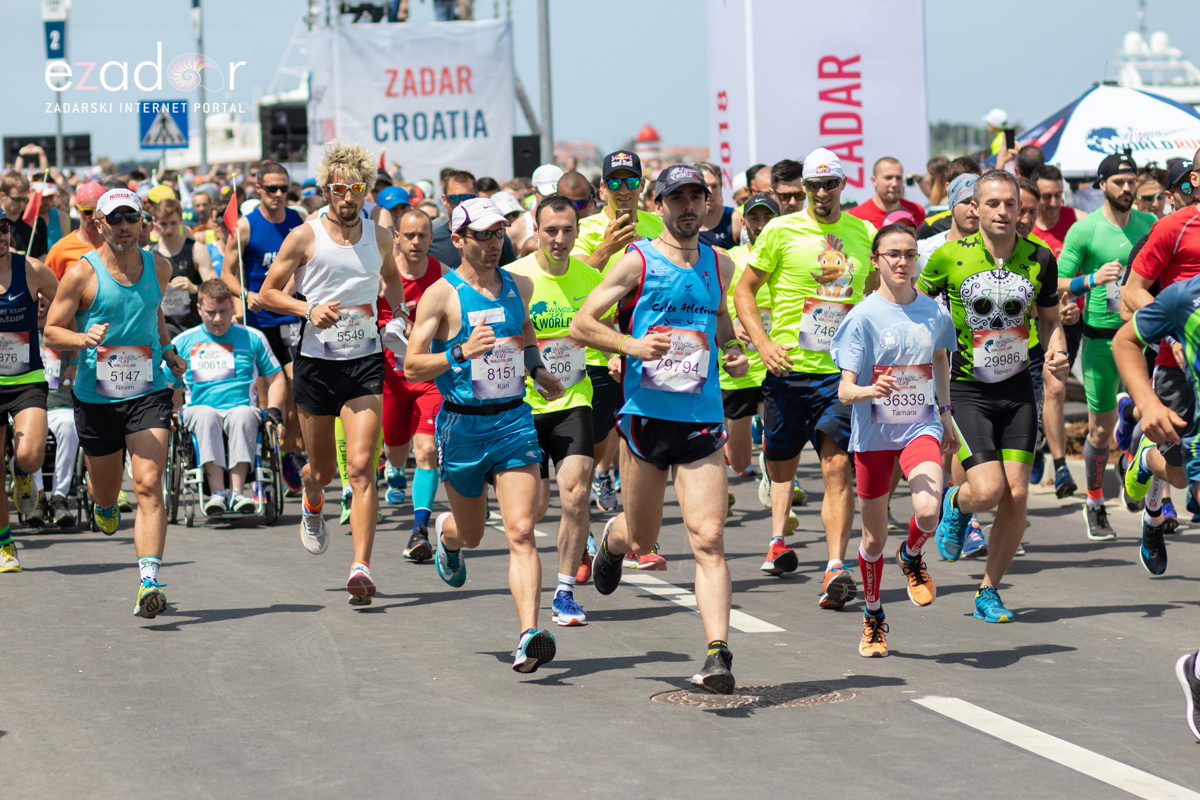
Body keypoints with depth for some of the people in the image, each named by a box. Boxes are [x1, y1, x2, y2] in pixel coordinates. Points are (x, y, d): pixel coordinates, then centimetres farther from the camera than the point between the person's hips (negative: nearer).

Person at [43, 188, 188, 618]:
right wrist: (83, 338, -24)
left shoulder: (158, 268, 4)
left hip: (148, 393, 1)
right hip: (96, 399, -1)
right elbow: (52, 332, -4)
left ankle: (149, 583, -22)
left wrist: (168, 350, 11)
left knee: (149, 485, -16)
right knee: (106, 490, 15)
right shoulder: (82, 273, -7)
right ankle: (103, 504, 55)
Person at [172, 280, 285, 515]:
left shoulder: (252, 338, 14)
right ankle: (217, 491, -46)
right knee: (206, 415, -37)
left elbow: (275, 378, 19)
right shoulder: (183, 342, 15)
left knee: (244, 414, -37)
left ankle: (237, 491, -45)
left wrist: (273, 409, 1)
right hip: (199, 409, 0)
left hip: (242, 409, 0)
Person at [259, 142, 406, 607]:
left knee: (361, 466, -14)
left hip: (365, 362, 1)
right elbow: (268, 293, 0)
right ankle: (312, 503, 50)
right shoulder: (305, 237, -5)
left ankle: (361, 568, -19)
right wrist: (308, 308, -17)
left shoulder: (379, 237, 5)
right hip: (316, 363, -1)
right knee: (323, 468, 12)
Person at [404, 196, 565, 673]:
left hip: (514, 420, 2)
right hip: (462, 424, -2)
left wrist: (537, 370, 9)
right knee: (471, 533, 16)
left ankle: (529, 636, -22)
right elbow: (412, 366, -10)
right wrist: (461, 352, -26)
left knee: (521, 533, -13)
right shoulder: (441, 295, -7)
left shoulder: (519, 286, 7)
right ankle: (446, 533, 54)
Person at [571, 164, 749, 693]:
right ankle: (613, 538, 48)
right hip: (646, 413, -2)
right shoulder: (637, 262, -2)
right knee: (641, 540, 11)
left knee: (708, 540, -11)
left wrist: (734, 351, 11)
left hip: (702, 419, 2)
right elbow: (581, 324, -5)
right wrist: (633, 345, -21)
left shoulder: (719, 265, 11)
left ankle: (717, 654, -16)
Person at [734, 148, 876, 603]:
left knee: (838, 466, -12)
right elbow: (744, 290, 4)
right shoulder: (781, 232, -1)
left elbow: (877, 293, 23)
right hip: (789, 367, 0)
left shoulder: (864, 234, 7)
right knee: (780, 461, 14)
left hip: (843, 370, 0)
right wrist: (763, 343, -8)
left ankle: (836, 569, -17)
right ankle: (778, 540, 38)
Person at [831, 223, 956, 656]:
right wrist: (872, 390, -35)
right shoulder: (864, 317, -11)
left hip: (921, 427, 1)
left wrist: (946, 414, 25)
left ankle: (912, 557, 11)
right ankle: (873, 617, 34)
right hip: (874, 433, -1)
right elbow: (845, 390, -14)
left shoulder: (934, 312, 0)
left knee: (928, 512, -25)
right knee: (874, 539, 9)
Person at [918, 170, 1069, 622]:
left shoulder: (1040, 259, -1)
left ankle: (989, 591, 15)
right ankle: (955, 505, 21)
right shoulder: (950, 257, -8)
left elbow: (1050, 318, 13)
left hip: (1017, 388, 3)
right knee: (988, 491, -17)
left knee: (1017, 495, -3)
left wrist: (1055, 354, -7)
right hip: (965, 390, -3)